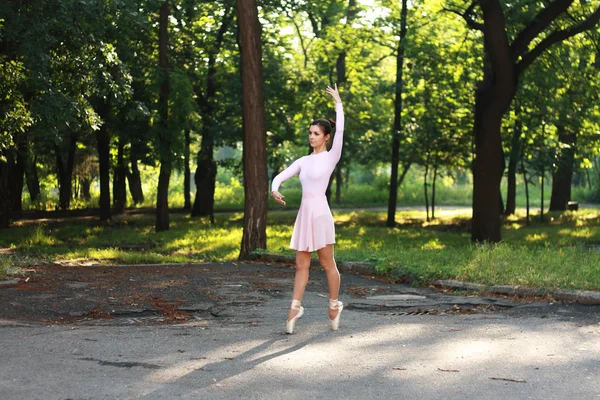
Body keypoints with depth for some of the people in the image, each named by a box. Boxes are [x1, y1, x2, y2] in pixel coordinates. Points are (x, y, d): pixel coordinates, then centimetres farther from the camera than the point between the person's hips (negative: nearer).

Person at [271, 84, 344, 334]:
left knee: (327, 264, 4)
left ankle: (334, 305, 18)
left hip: (320, 213, -6)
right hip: (304, 214, 6)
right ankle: (295, 308, 8)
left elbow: (340, 130, -15)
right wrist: (274, 190, -11)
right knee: (301, 265, 7)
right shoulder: (303, 161, 14)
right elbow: (280, 176, 11)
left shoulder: (331, 157, -2)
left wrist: (338, 103, -14)